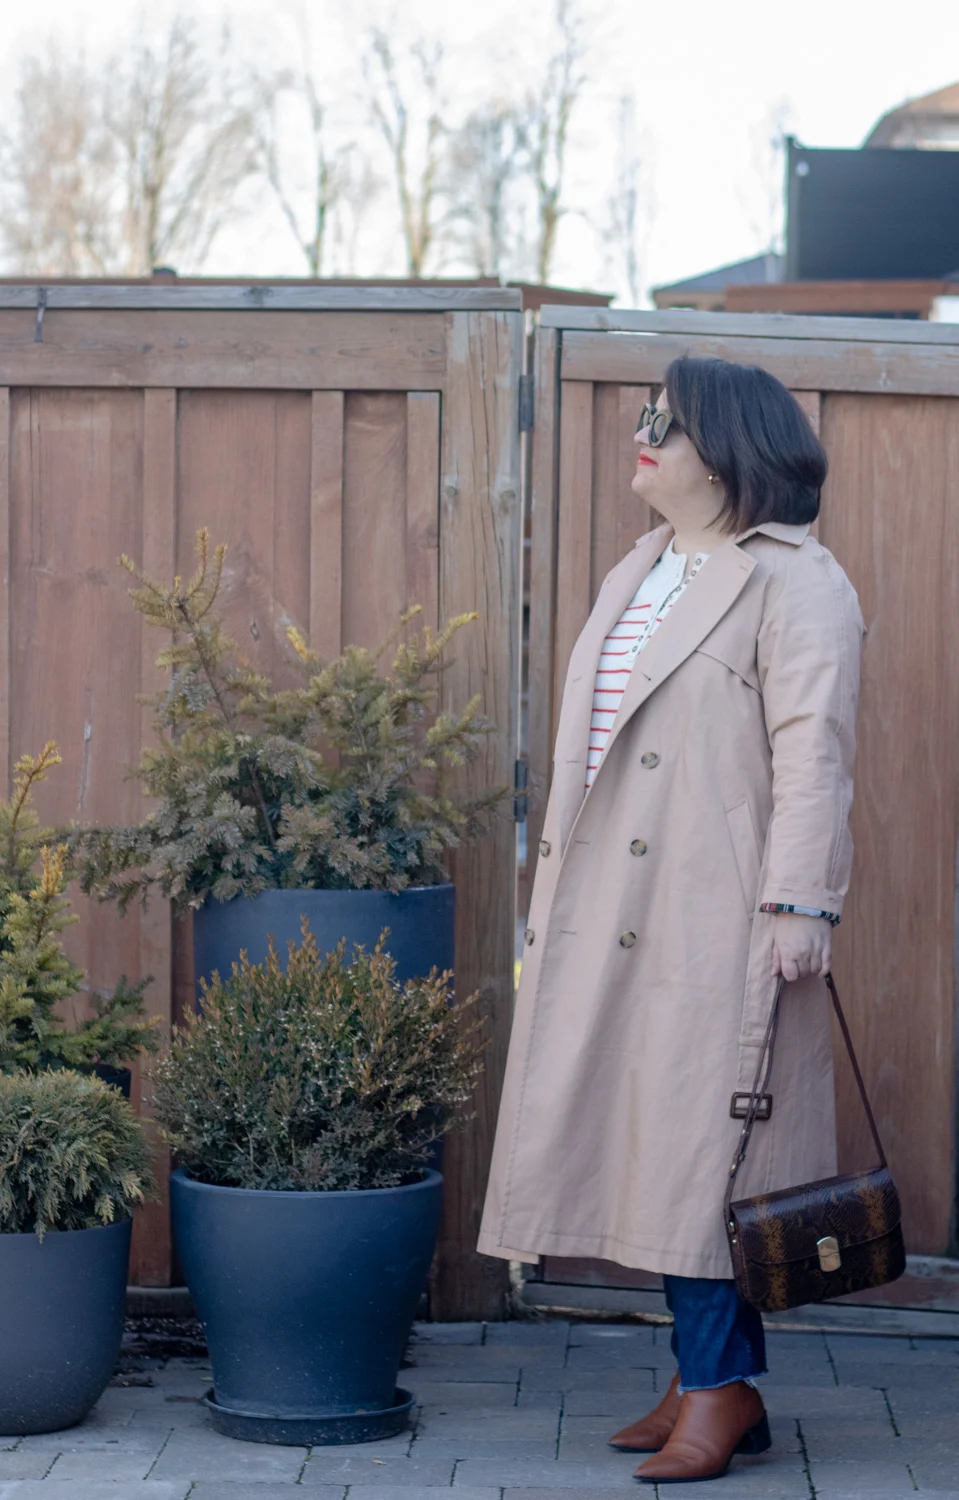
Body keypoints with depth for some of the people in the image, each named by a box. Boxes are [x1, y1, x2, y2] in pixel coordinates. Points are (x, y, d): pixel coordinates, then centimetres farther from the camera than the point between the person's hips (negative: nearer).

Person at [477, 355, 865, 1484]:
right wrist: (553, 893, 21)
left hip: (720, 918, -8)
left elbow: (812, 751, -15)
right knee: (656, 1137, 8)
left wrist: (800, 902, -22)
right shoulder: (636, 576, 20)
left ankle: (721, 1387, -1)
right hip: (615, 916, 8)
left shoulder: (793, 582, -7)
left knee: (708, 1136, -7)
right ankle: (707, 1373, 14)